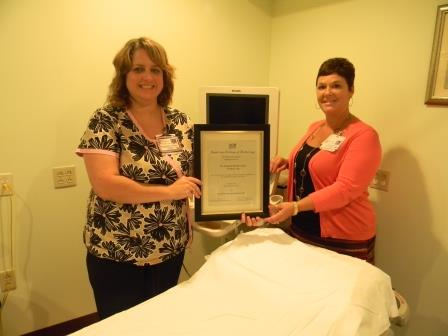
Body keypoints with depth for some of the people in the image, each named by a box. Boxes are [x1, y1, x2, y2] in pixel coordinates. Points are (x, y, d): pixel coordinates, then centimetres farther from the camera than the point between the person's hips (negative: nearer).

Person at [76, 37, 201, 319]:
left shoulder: (180, 121, 1)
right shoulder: (105, 121, -12)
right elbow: (104, 185, -22)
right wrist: (169, 191, -24)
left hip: (171, 249, 4)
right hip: (117, 253, -4)